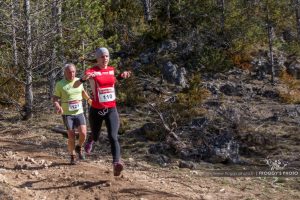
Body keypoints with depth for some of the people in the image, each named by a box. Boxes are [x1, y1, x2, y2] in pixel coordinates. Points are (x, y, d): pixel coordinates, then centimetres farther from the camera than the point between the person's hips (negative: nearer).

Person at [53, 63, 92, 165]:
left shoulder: (78, 81, 5)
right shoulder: (60, 84, -7)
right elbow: (55, 98, -5)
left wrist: (89, 99, 23)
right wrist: (57, 106, -24)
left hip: (79, 112, 3)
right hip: (67, 114, -3)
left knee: (83, 133, -11)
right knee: (71, 136, -4)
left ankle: (79, 148, 19)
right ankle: (72, 156, 16)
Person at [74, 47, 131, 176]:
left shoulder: (111, 69, 6)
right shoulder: (91, 71, -10)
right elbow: (75, 86, -17)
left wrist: (121, 76, 12)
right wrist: (84, 78, -37)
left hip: (111, 110, 2)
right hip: (96, 111, -2)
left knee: (113, 137, -16)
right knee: (96, 137, 18)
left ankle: (116, 163, -27)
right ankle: (90, 140, 55)